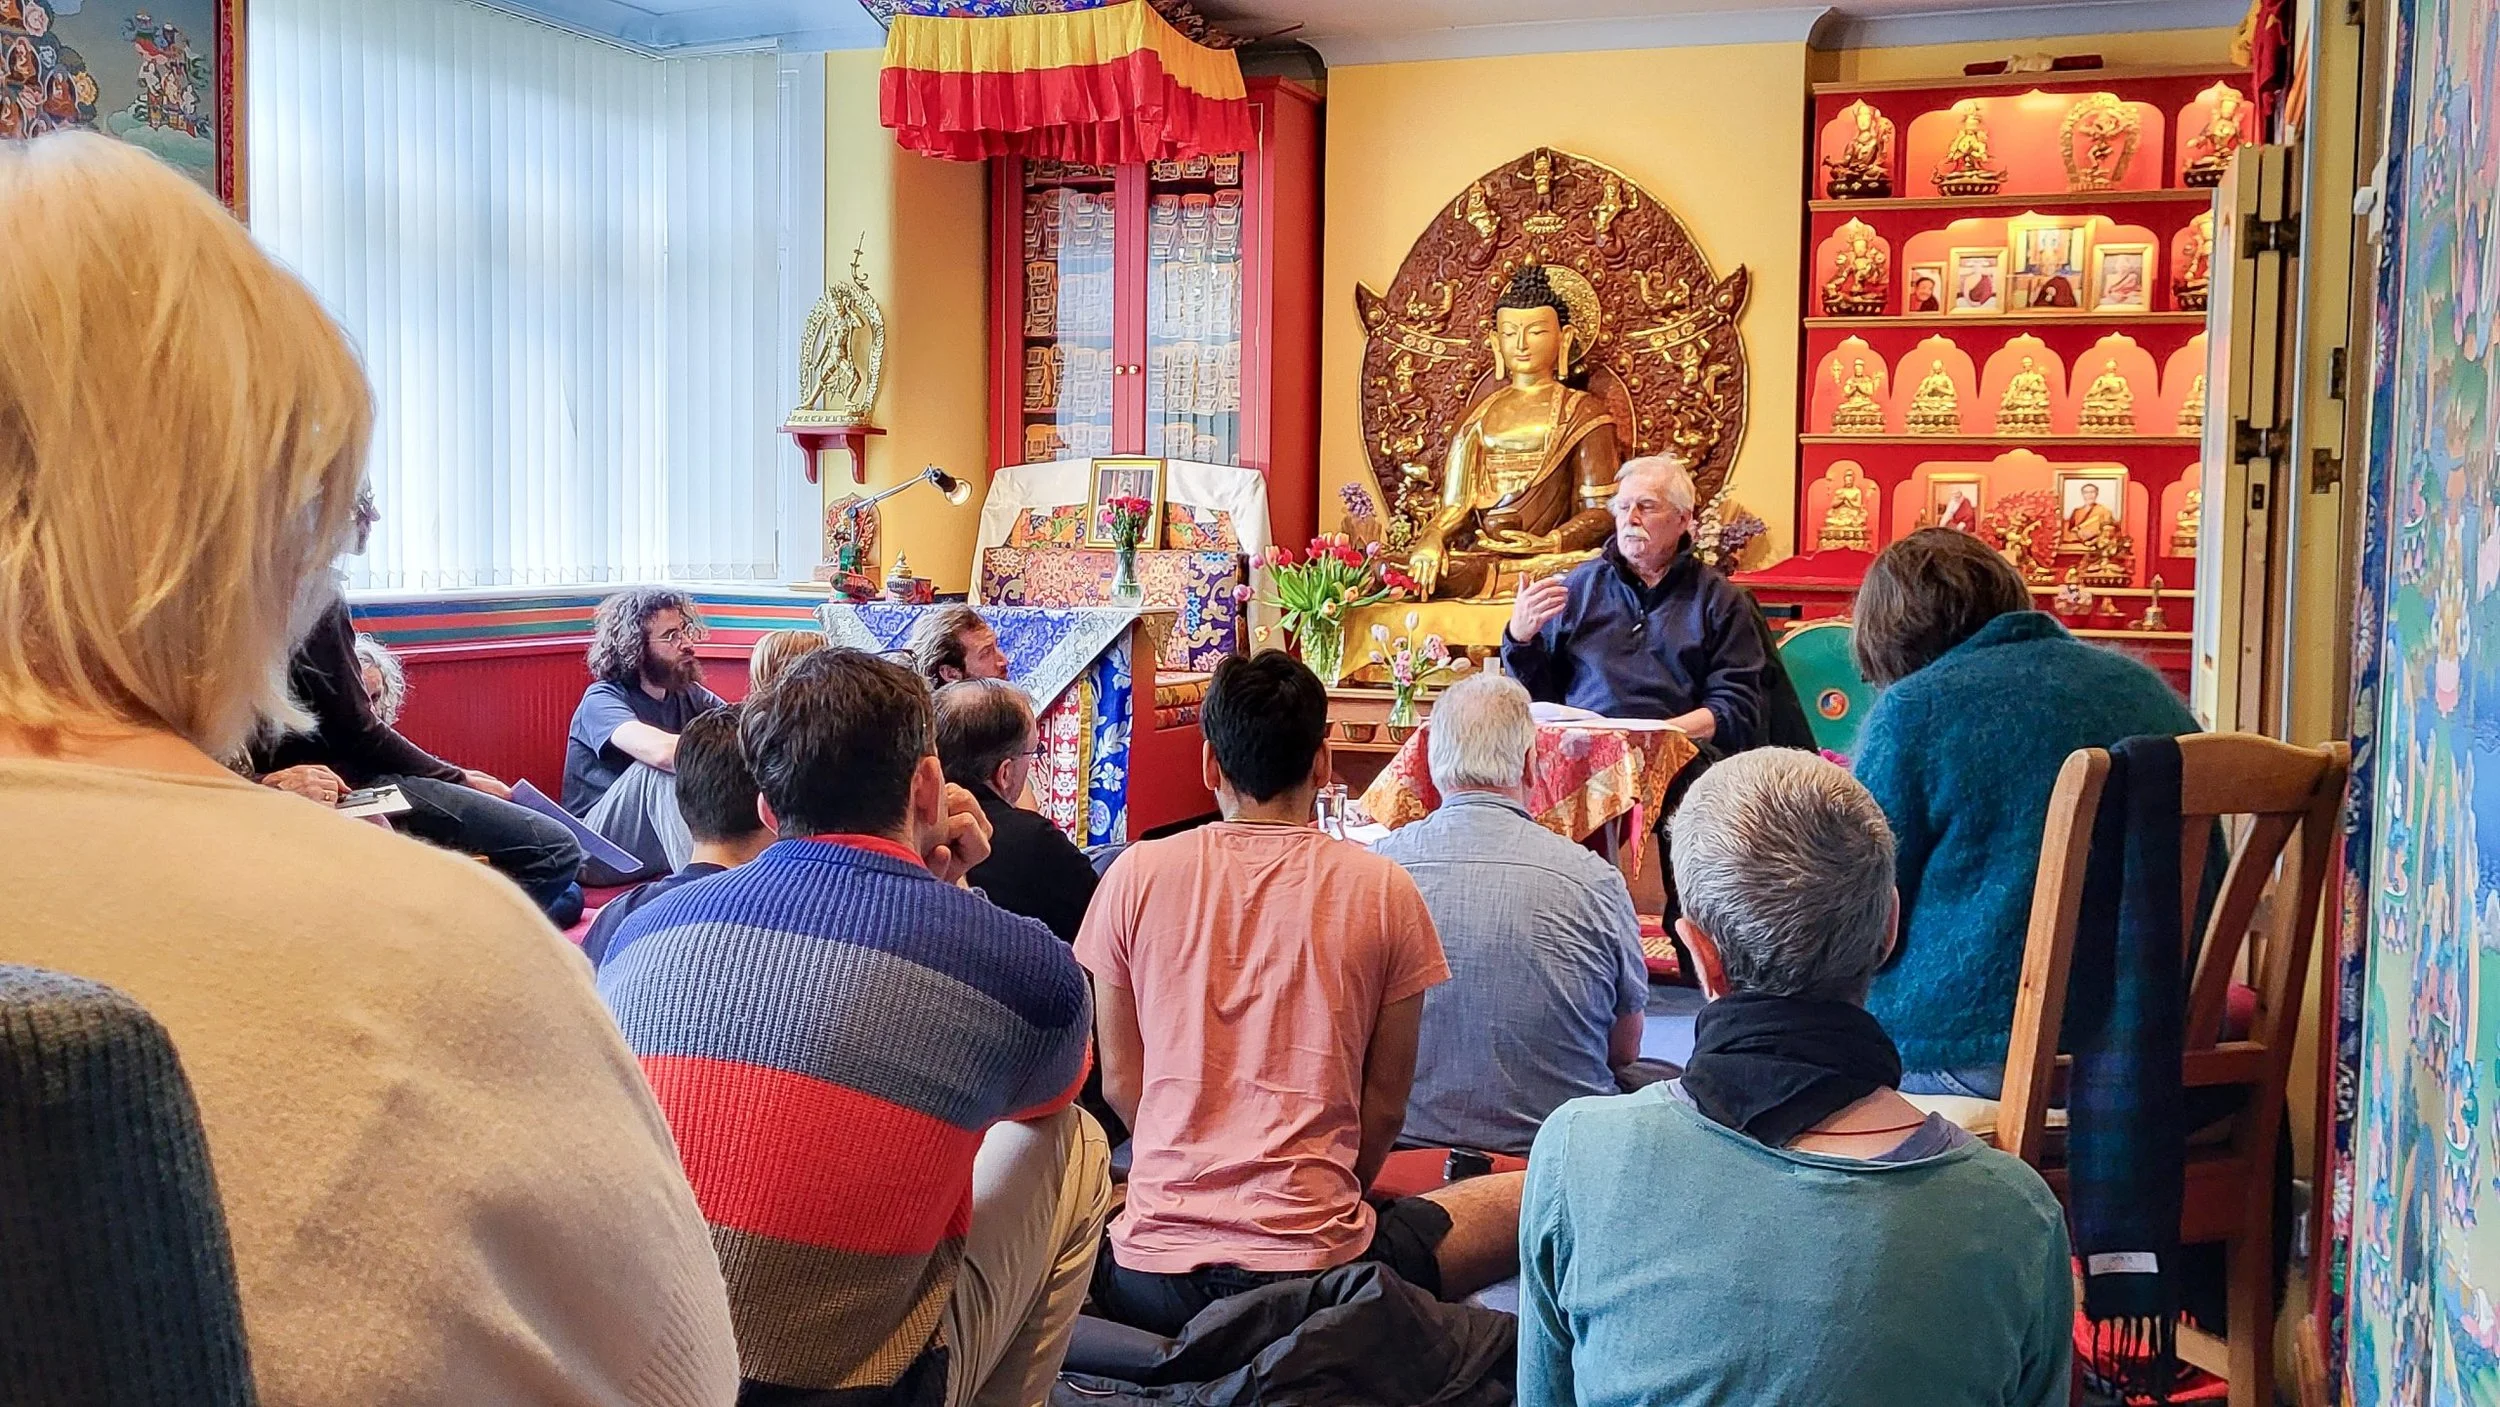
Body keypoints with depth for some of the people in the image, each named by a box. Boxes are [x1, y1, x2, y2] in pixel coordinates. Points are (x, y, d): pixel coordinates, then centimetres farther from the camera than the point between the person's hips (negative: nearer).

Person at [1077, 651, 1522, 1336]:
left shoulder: (1135, 875, 1)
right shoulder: (1385, 891, -2)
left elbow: (1120, 1082, 9)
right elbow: (1384, 1106, 5)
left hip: (1152, 1274, 2)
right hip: (1318, 1267, -2)